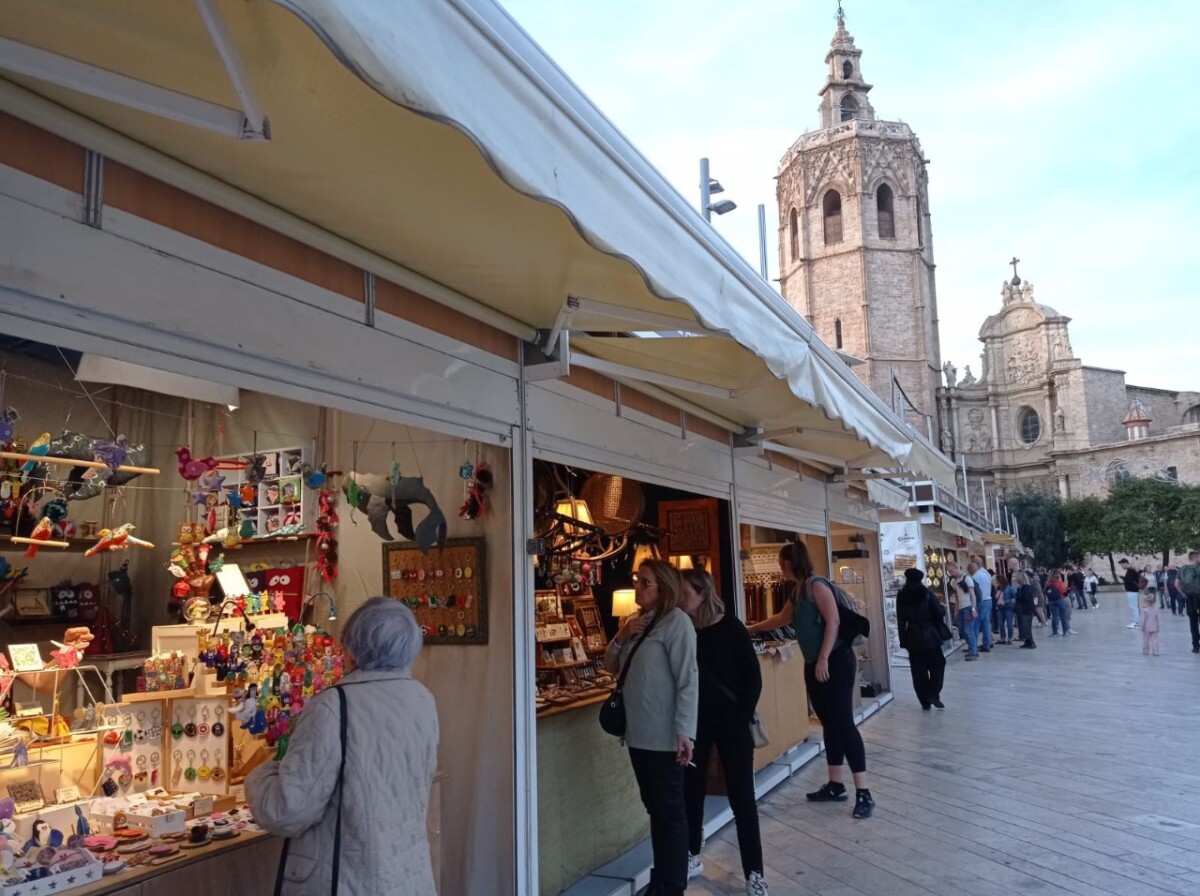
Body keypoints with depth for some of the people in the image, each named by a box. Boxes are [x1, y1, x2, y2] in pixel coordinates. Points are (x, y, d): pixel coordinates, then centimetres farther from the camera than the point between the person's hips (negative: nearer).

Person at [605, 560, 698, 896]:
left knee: (670, 811, 3)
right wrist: (621, 637, -3)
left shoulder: (677, 621, -13)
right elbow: (611, 666, 16)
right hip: (638, 733, 8)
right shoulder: (637, 621, 11)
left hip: (664, 736, -8)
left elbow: (688, 680, -17)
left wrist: (684, 731, -22)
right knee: (654, 808, 18)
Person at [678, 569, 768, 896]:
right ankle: (692, 857, 31)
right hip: (693, 723, 3)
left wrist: (743, 716, -11)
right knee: (690, 790, 12)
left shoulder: (729, 627, -9)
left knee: (741, 796, 3)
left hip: (731, 723, -3)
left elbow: (753, 676, -5)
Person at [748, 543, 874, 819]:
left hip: (836, 661, -9)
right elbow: (781, 619, 31)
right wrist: (750, 629, 36)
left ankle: (864, 793, -8)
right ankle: (835, 786, 20)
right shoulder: (797, 592, 15)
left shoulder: (817, 585, -13)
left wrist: (824, 659, -22)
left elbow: (833, 622, -19)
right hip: (813, 665, 9)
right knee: (829, 724, 12)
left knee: (844, 724, -10)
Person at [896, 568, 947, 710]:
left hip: (912, 637, 2)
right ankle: (934, 694, -2)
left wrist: (903, 639, 6)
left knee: (918, 670, 8)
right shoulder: (926, 593, -8)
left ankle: (925, 701, 11)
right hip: (929, 634, -2)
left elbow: (900, 619, 1)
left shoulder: (901, 596, -1)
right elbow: (938, 613, -6)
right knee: (937, 665, 12)